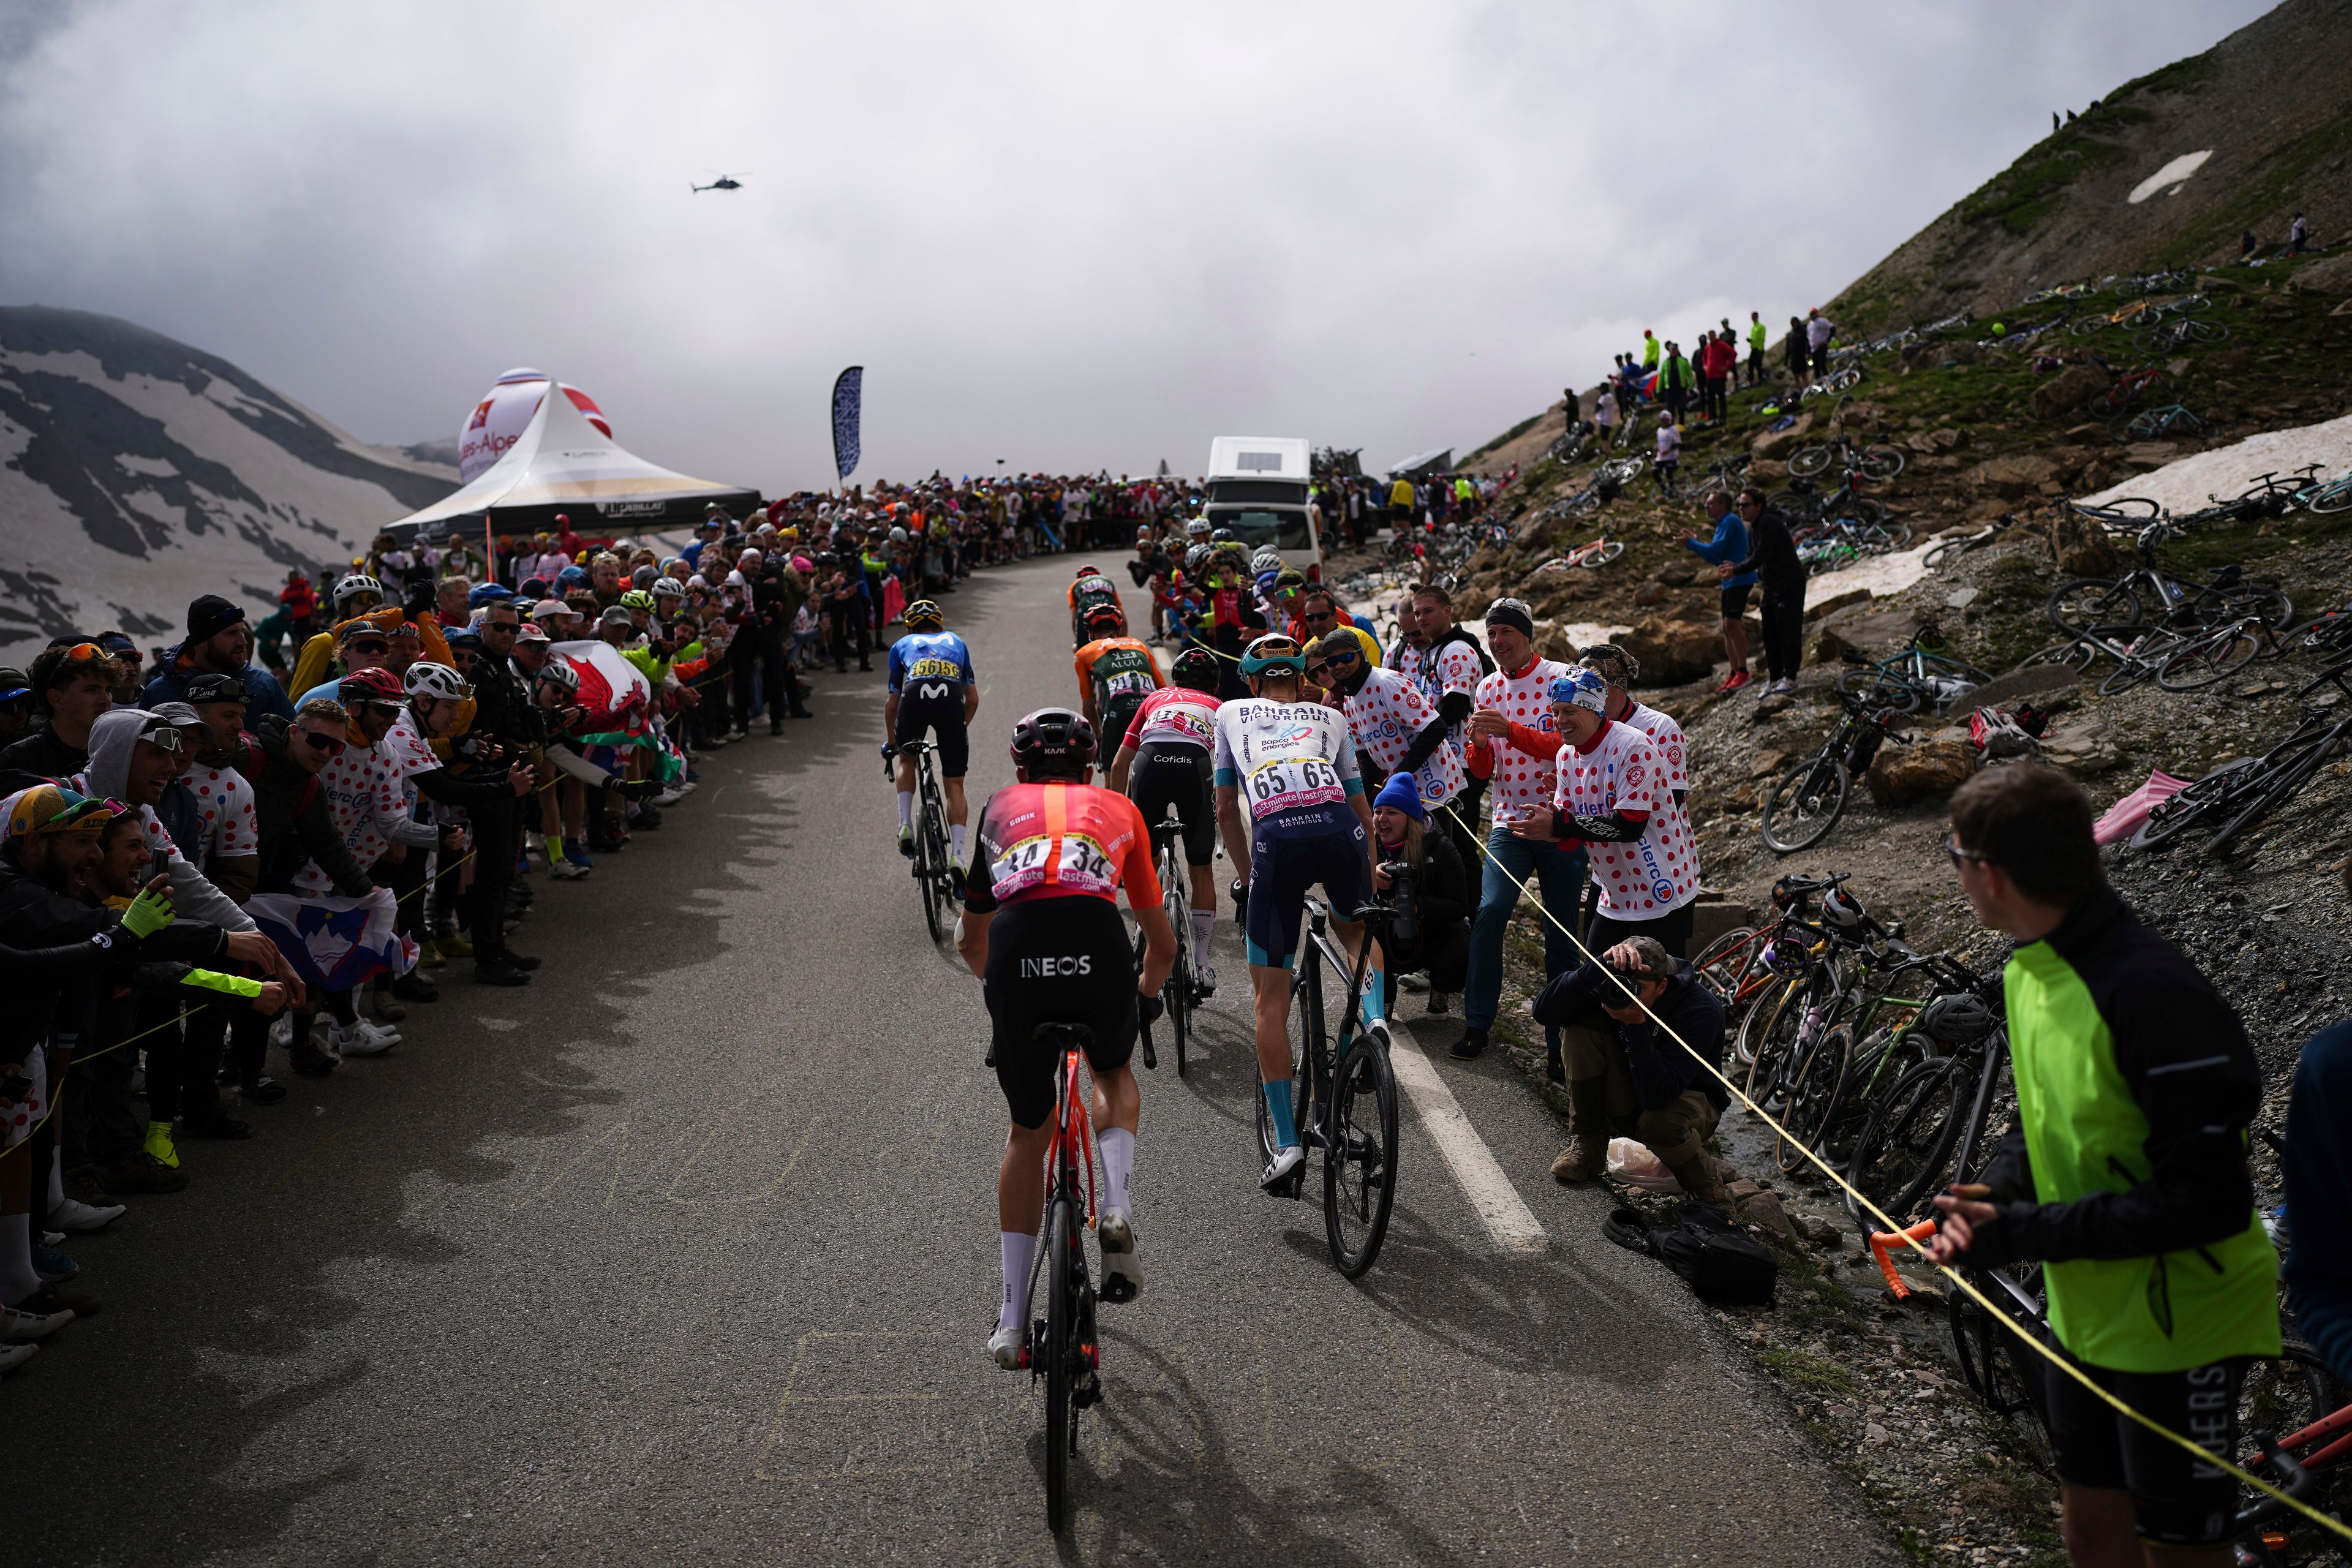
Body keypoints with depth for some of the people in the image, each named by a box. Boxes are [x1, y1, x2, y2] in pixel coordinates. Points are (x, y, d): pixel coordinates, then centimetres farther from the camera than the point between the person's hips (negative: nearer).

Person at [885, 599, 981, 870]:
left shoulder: (901, 645, 33)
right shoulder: (956, 642, 36)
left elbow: (892, 704, 33)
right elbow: (973, 699, 32)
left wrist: (891, 743, 46)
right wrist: (959, 727, 48)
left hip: (915, 695, 0)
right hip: (951, 698, 0)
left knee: (907, 759, 30)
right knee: (954, 785, 9)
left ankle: (905, 823, 14)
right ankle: (957, 854, 0)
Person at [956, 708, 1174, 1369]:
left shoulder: (999, 808, 32)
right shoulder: (1118, 808, 30)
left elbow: (970, 940, 41)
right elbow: (1163, 943, 35)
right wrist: (1147, 994, 55)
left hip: (1016, 950, 1)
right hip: (1099, 949, 0)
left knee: (1028, 1131, 21)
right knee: (1114, 1072, 33)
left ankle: (1013, 1319, 22)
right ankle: (1118, 1211, 8)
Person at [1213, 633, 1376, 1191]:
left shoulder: (1232, 714, 29)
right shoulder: (1330, 718, 30)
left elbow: (1226, 811, 31)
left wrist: (1246, 875, 42)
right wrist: (1371, 886, 44)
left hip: (1276, 838, -2)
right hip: (1340, 831, 2)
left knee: (1270, 999, 8)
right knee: (1354, 928, 35)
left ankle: (1285, 1142, 5)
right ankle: (1375, 1015, 7)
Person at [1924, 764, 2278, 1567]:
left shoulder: (2152, 995, -29)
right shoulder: (2029, 966, -1)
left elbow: (2209, 1199, -28)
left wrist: (2021, 1235, -25)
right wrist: (1994, 1195, -7)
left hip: (2180, 1322, -8)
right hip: (2086, 1312, 8)